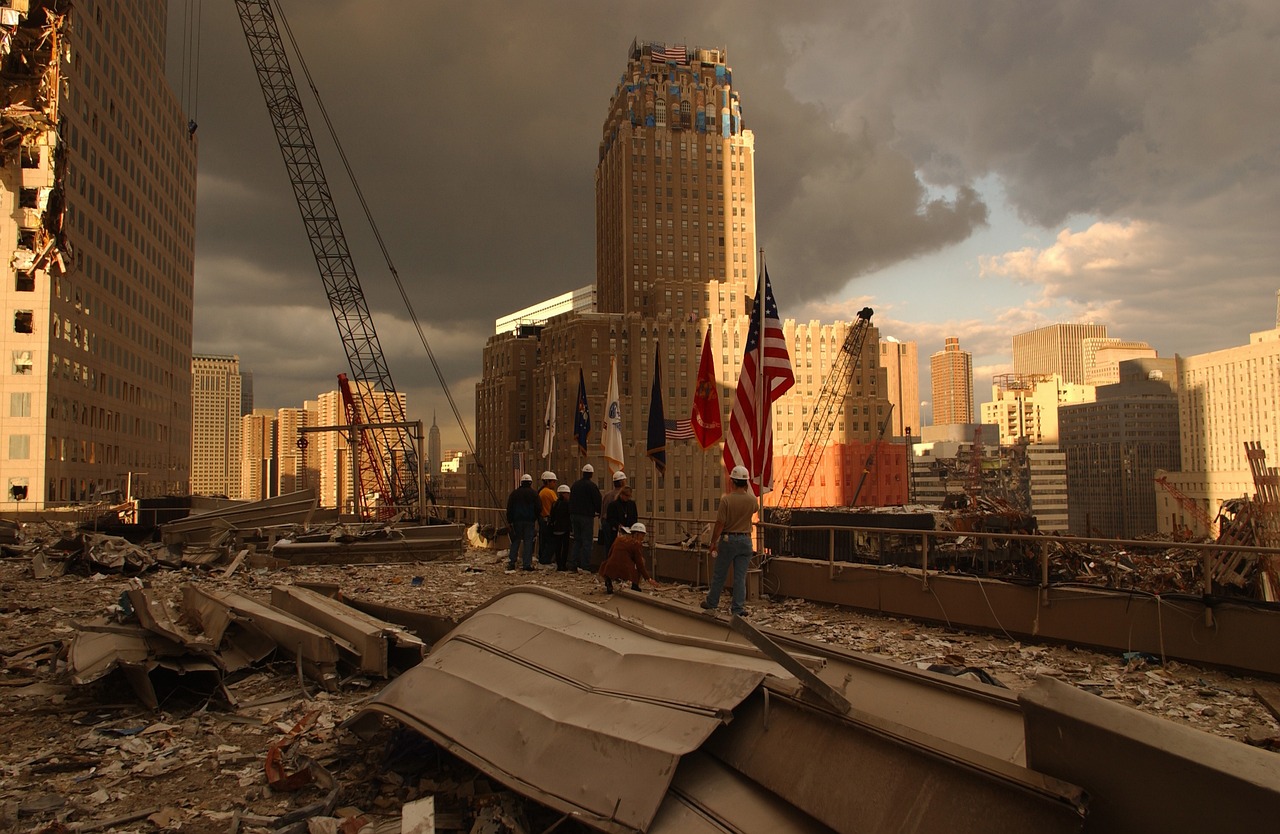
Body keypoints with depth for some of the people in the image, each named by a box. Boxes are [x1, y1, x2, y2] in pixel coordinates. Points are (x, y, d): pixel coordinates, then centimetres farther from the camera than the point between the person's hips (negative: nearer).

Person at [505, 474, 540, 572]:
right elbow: (538, 508, -2)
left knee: (515, 541, 9)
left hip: (517, 520, 2)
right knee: (528, 542, 0)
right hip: (529, 521, -2)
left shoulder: (514, 493, 5)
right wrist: (535, 518, 13)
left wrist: (509, 521, 5)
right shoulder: (533, 494, -1)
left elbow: (509, 508, 3)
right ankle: (528, 564, -5)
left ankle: (511, 562, 3)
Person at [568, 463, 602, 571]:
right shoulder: (592, 486, -11)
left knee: (577, 540, 14)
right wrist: (599, 512, 6)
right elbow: (598, 501, -10)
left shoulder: (575, 484, 10)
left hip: (575, 515, 7)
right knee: (587, 541, -4)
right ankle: (585, 565, -7)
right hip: (587, 516, -6)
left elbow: (570, 501, 17)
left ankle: (575, 563, 13)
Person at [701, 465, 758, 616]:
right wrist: (748, 489, 24)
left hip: (728, 539, -2)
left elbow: (720, 523, -14)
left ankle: (712, 603, 25)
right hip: (745, 540, 2)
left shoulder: (726, 499, -15)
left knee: (719, 574, 12)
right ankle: (738, 607, 6)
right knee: (740, 576, 6)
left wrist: (713, 541, -3)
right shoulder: (752, 500, -4)